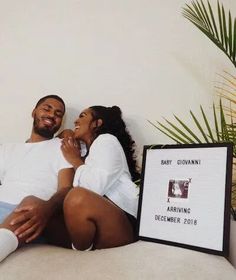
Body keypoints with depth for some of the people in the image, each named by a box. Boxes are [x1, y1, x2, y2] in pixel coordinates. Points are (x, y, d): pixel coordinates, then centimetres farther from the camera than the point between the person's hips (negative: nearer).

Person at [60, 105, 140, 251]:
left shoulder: (106, 140, 2)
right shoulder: (88, 152, 28)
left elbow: (96, 187, -17)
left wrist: (76, 161, -2)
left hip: (125, 221, -7)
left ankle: (81, 254, -11)